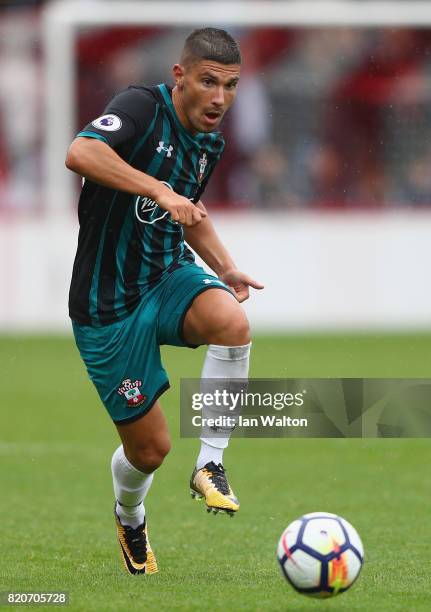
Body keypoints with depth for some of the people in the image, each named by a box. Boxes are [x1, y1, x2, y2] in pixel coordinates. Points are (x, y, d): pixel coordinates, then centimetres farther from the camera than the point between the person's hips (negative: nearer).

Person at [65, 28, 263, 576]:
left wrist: (225, 268, 12)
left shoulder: (209, 143, 6)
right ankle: (129, 517, 38)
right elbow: (80, 153, -38)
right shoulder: (142, 108, -18)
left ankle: (210, 466, -17)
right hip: (108, 304, -5)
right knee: (149, 449, 1)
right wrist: (161, 191, -45)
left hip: (169, 276, 5)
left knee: (232, 323, -31)